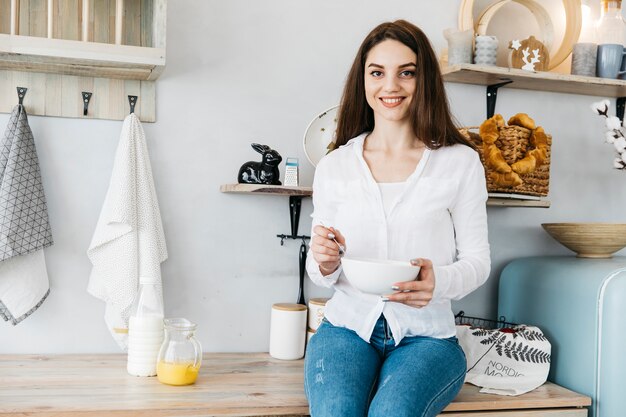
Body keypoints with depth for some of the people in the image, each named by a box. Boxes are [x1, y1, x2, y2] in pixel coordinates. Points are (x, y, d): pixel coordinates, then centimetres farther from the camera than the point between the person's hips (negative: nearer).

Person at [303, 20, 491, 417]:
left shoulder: (461, 162, 0)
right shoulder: (333, 167, 7)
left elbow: (478, 260, 2)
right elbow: (321, 273, 10)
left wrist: (440, 282, -20)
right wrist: (324, 263, -15)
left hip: (426, 336, -1)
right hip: (347, 327, 2)